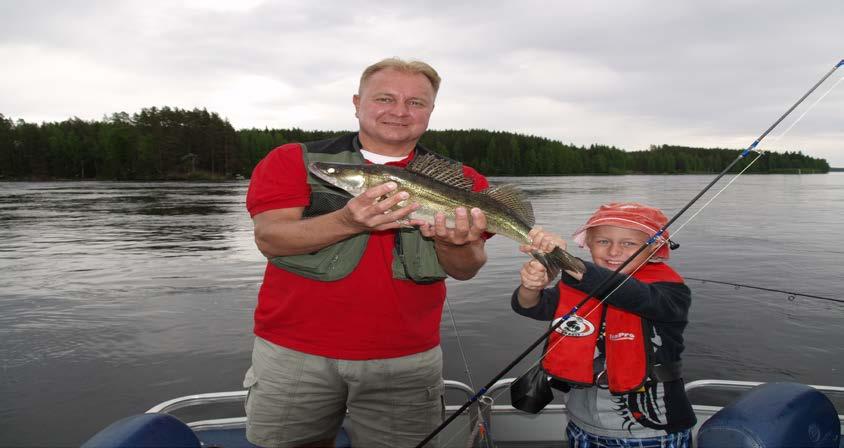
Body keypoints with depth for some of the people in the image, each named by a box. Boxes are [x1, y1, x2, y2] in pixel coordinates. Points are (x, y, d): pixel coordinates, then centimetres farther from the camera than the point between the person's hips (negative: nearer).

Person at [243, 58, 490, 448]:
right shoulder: (293, 161, -1)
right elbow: (269, 237, -14)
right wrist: (349, 221, -30)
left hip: (407, 362, 1)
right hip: (293, 354, 0)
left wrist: (452, 242, -28)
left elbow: (465, 270, -4)